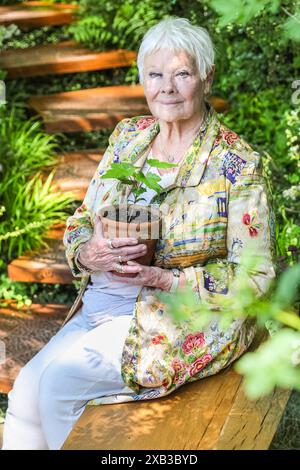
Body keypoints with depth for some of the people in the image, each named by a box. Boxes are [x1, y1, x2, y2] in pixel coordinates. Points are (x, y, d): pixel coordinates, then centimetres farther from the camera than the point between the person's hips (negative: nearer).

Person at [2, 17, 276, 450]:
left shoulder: (237, 163, -11)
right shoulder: (127, 136, 7)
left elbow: (256, 275, -10)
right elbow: (81, 220, 12)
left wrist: (166, 279, -21)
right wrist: (88, 253, -13)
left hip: (183, 318, -5)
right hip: (101, 305, 5)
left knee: (59, 378, -22)